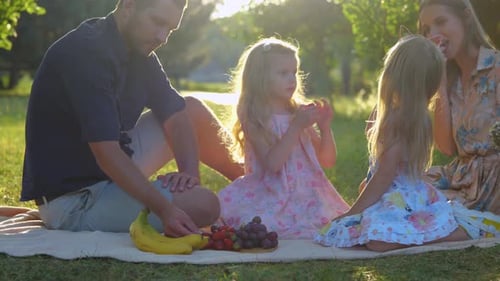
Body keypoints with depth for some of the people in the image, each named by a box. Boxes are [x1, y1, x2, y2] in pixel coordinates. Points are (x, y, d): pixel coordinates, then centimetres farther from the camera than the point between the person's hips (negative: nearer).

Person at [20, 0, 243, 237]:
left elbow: (176, 115, 3)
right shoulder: (86, 51, -24)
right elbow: (107, 154, -32)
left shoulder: (138, 50, 4)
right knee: (202, 205, -25)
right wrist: (164, 210, -40)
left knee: (192, 109, 11)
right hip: (72, 198, -10)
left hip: (111, 172, 10)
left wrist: (189, 171, -16)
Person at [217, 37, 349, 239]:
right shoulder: (254, 119, -3)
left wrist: (325, 127, -2)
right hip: (271, 199, -4)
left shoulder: (300, 113, 13)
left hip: (307, 197, 4)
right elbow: (272, 163, -16)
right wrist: (296, 127, -18)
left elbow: (328, 161, 13)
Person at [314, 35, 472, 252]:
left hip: (401, 201, -10)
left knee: (376, 239, -32)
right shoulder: (420, 117, 12)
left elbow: (385, 175, -17)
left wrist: (351, 213, -11)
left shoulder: (397, 120, -15)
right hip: (417, 196, 10)